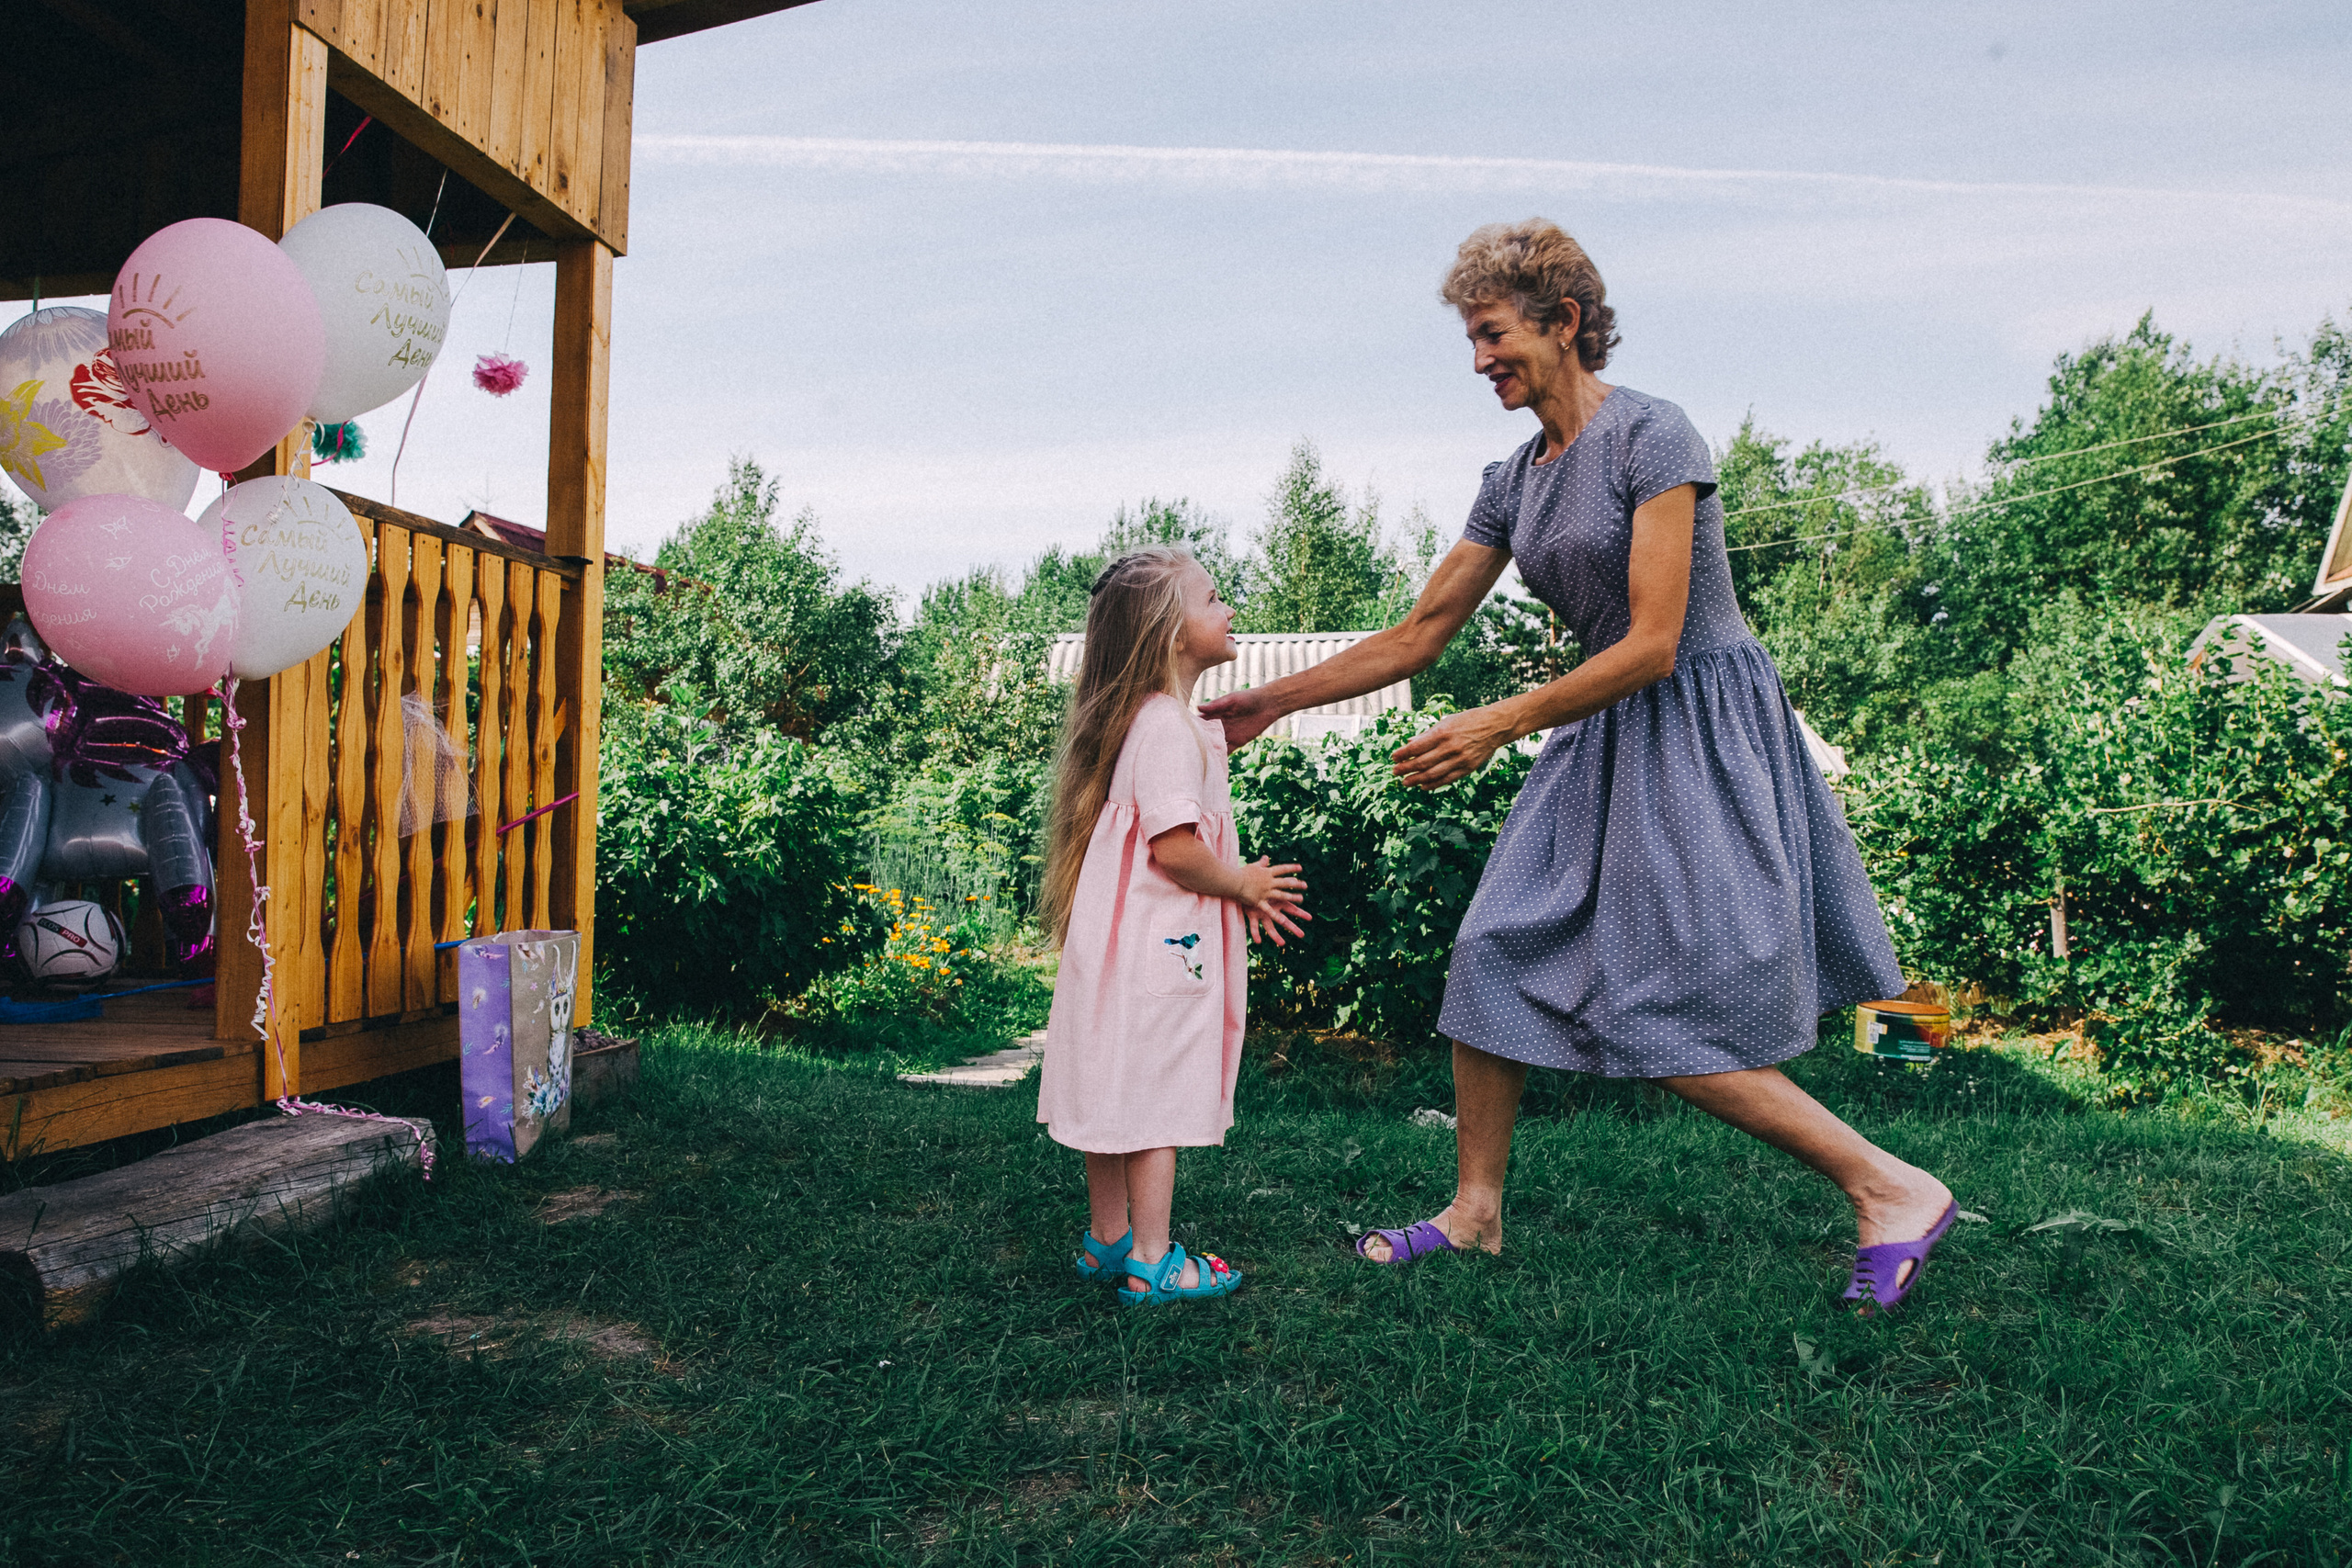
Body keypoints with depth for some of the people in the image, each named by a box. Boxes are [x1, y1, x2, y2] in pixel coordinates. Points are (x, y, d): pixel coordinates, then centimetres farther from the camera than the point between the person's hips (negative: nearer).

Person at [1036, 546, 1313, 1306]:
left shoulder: (1163, 720, 15)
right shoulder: (1168, 728, -19)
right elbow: (1175, 847, -24)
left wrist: (1241, 887, 11)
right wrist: (1241, 884, -9)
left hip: (1131, 940, 10)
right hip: (1157, 948, -10)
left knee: (1120, 1094, 16)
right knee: (1155, 1098, -1)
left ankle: (1107, 1241, 27)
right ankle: (1151, 1264, 8)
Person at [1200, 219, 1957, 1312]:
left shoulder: (1651, 436, -15)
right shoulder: (1514, 480, 9)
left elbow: (1652, 644, -20)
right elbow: (1420, 634, 10)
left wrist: (1500, 724, -23)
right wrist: (1276, 699, 5)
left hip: (1699, 730, -8)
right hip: (1603, 739, 8)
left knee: (1677, 1026, -10)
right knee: (1492, 958, 4)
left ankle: (1894, 1191, 6)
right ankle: (1475, 1212, 18)